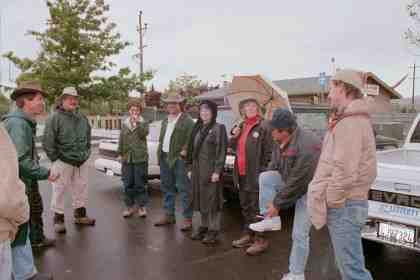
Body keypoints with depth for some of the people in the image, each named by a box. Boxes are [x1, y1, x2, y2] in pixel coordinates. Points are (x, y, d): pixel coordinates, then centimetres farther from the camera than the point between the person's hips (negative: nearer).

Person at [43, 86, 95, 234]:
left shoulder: (82, 117, 10)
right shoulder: (55, 118, -10)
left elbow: (88, 137, 20)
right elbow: (47, 141, -13)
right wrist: (56, 158, -10)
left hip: (82, 161, 6)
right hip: (63, 162, -6)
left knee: (81, 189, 14)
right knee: (59, 191, 3)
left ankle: (80, 215, 29)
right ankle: (58, 218, 16)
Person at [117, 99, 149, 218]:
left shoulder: (143, 123, 4)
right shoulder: (124, 124, 12)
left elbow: (143, 134, -15)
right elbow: (121, 140, 13)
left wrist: (137, 122, -19)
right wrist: (120, 153, 8)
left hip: (140, 158, -3)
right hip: (127, 158, 3)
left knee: (140, 183, 1)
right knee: (128, 184, 7)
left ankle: (141, 206, 13)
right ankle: (130, 206, 18)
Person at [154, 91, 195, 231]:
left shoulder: (187, 120, -6)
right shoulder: (165, 121, 19)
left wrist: (184, 151, -20)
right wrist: (160, 153, 11)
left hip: (179, 159, -8)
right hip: (165, 158, 8)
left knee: (184, 189, -4)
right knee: (167, 188, 15)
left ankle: (187, 219, 4)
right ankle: (169, 215, 27)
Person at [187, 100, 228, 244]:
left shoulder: (219, 128, -6)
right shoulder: (198, 128, 14)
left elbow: (221, 151, -12)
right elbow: (192, 150, 16)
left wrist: (217, 171, -17)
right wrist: (191, 168, 12)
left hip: (211, 170, -7)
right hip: (197, 169, 7)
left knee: (212, 200, -1)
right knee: (200, 200, 12)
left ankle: (213, 231, 10)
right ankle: (203, 227, 26)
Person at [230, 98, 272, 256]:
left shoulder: (263, 127, -9)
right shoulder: (241, 126, 14)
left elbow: (268, 153, -14)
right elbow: (233, 147, 20)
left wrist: (263, 172, -18)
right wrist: (234, 136, 1)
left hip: (255, 175, -8)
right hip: (241, 174, 8)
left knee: (256, 209, 0)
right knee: (245, 207, 17)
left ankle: (260, 240, 12)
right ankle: (247, 235, 31)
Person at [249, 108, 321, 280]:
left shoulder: (307, 145, -32)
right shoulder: (280, 142, -6)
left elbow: (298, 181, -30)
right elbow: (274, 167, 5)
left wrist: (277, 203, -21)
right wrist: (269, 196, 1)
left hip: (308, 189, -7)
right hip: (289, 182, 7)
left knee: (299, 235, -4)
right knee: (265, 176, -15)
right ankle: (271, 220, -5)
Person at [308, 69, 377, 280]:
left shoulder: (350, 123, -18)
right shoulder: (355, 119, 15)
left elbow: (345, 173, -24)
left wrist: (327, 203, -14)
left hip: (343, 206, -10)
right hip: (345, 204, 10)